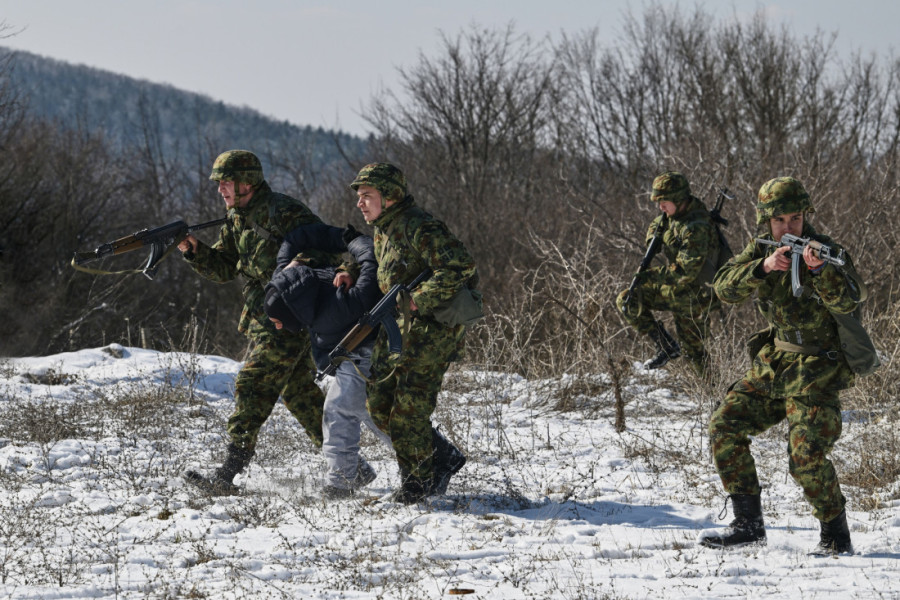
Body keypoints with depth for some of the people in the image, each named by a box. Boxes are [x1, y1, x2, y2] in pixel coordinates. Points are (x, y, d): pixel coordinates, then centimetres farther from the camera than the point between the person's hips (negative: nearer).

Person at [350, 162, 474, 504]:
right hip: (396, 331, 10)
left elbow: (460, 267, -27)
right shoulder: (382, 232, 13)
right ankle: (443, 458, 19)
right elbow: (368, 261, 34)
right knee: (380, 405, 7)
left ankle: (419, 482, 9)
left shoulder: (420, 229, -18)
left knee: (408, 411, -7)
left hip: (430, 331, -10)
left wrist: (417, 301, -26)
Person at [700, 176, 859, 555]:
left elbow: (845, 302, -28)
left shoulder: (828, 251, -12)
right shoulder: (760, 251, 2)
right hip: (772, 366, 6)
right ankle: (748, 524, 5)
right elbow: (726, 288, -14)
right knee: (724, 427, -2)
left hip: (816, 374, -6)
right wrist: (764, 267, -31)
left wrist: (820, 268, -46)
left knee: (806, 458, -16)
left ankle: (836, 535, 4)